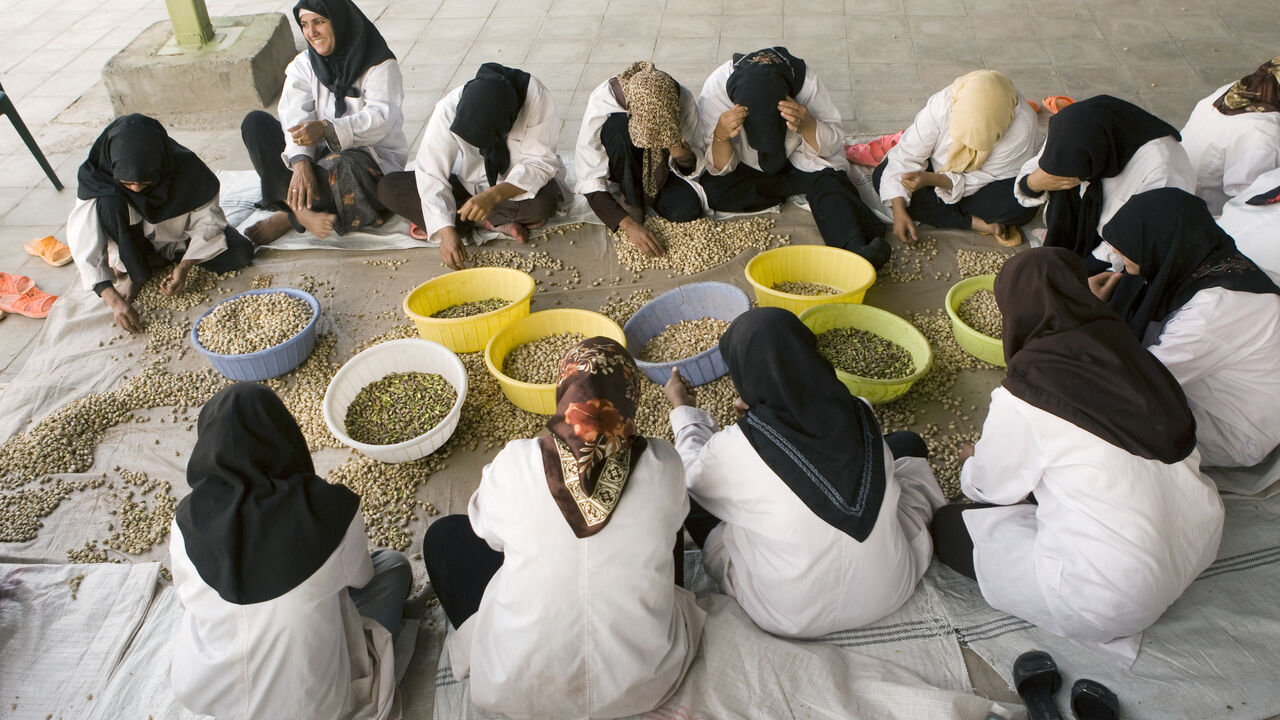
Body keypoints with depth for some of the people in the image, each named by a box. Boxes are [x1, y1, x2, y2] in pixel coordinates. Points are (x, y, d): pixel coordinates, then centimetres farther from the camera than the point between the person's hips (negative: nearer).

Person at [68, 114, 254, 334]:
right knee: (109, 203, -33)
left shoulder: (184, 167, -29)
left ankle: (161, 259, -2)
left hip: (177, 236, 1)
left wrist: (184, 267, -30)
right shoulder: (96, 177, -27)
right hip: (136, 240, -1)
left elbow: (207, 220, -19)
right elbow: (85, 242, -31)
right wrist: (114, 300, -42)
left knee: (241, 252, -24)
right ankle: (134, 272, -9)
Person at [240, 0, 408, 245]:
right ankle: (301, 212, -29)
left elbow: (381, 117, -22)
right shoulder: (304, 64, 8)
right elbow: (295, 117, -10)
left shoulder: (380, 65, -5)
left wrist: (327, 129, -37)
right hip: (321, 154, 5)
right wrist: (301, 162, -30)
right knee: (255, 122, -14)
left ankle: (287, 217, -18)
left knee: (338, 166, -40)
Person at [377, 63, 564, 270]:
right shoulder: (448, 109, -24)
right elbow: (432, 175, -25)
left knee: (543, 202, -38)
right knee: (388, 187, -15)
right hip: (467, 185, 2)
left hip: (517, 187, -2)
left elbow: (540, 162, -27)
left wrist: (494, 196, -42)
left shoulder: (537, 98, -28)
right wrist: (446, 232, -38)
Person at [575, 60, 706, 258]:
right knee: (618, 125, -34)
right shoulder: (600, 104, -32)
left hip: (659, 171, 2)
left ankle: (641, 192, 2)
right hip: (620, 169, -2)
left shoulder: (682, 100, -25)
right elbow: (589, 180, -29)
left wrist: (685, 158, -38)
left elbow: (694, 168, -12)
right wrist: (630, 225, -38)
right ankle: (629, 197, -14)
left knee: (688, 210, -28)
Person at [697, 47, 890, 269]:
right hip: (746, 166, 1)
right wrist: (720, 136, -43)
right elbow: (720, 168, -22)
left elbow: (834, 143, -19)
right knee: (712, 189, -28)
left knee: (828, 182, -31)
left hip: (799, 159, -1)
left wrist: (807, 126, -40)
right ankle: (800, 186, -16)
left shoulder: (806, 82, -28)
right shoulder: (714, 92, -27)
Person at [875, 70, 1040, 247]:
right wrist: (899, 211, -32)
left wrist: (932, 179, -39)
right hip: (941, 171, 4)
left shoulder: (1023, 125, -31)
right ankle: (982, 224, -22)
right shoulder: (941, 104, -27)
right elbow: (906, 155, -23)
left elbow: (985, 179, -25)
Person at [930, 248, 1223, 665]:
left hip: (1116, 601, -7)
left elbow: (993, 485, -1)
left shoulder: (1024, 394, -17)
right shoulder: (1129, 353, -1)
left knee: (949, 527, 6)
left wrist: (973, 462, 25)